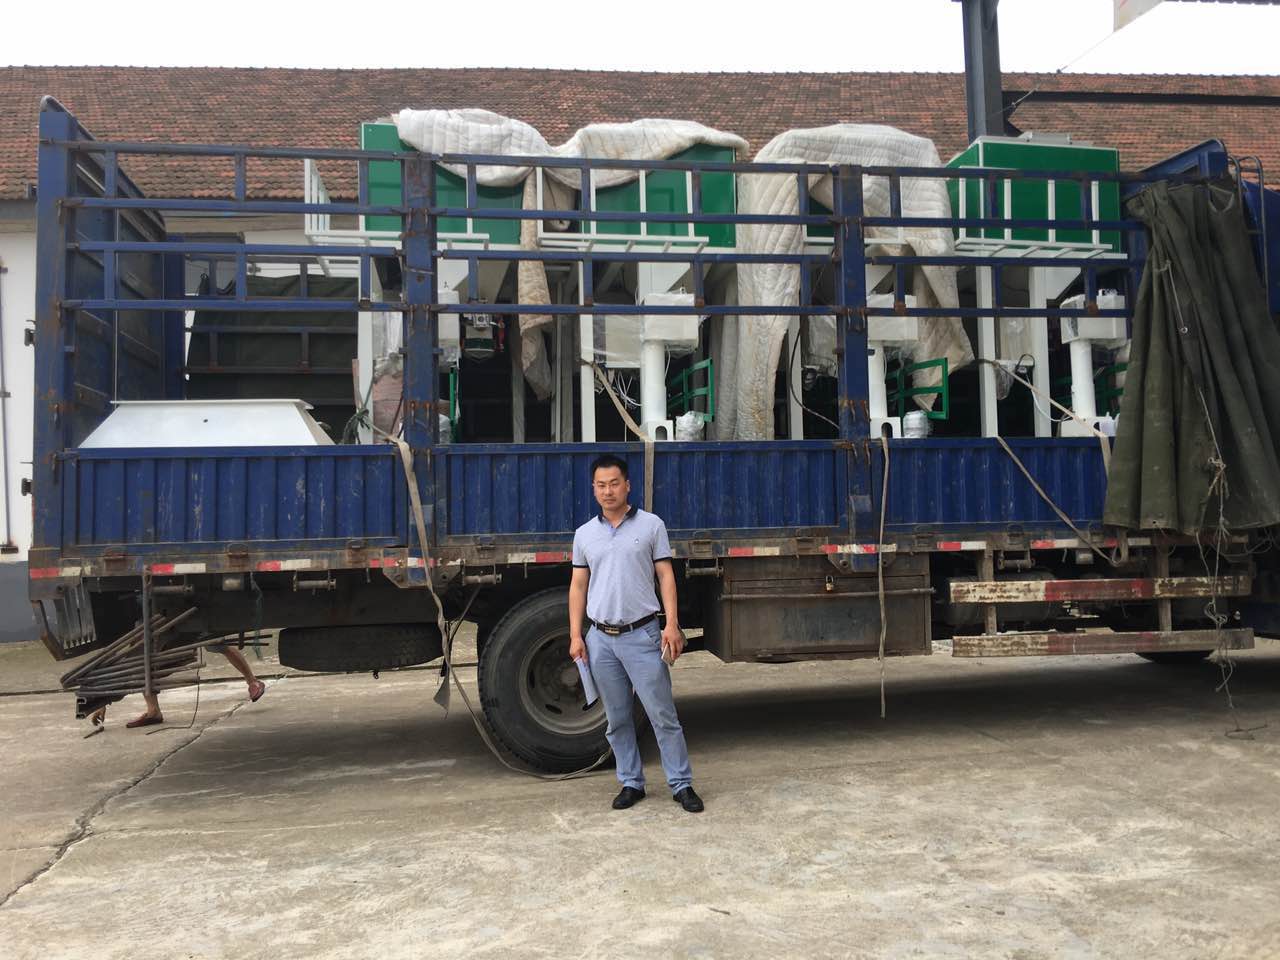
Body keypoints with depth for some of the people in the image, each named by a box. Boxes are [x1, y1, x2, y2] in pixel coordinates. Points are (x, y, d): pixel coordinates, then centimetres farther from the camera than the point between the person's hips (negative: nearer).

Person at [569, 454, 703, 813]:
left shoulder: (651, 525, 1)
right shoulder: (585, 533, 9)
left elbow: (665, 577, 0)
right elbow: (578, 586, 10)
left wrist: (672, 624, -10)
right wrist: (575, 636, 4)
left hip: (641, 635, -3)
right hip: (601, 638, 3)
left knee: (663, 715, -1)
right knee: (617, 719, 10)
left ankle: (681, 784, 8)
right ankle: (631, 783, 21)